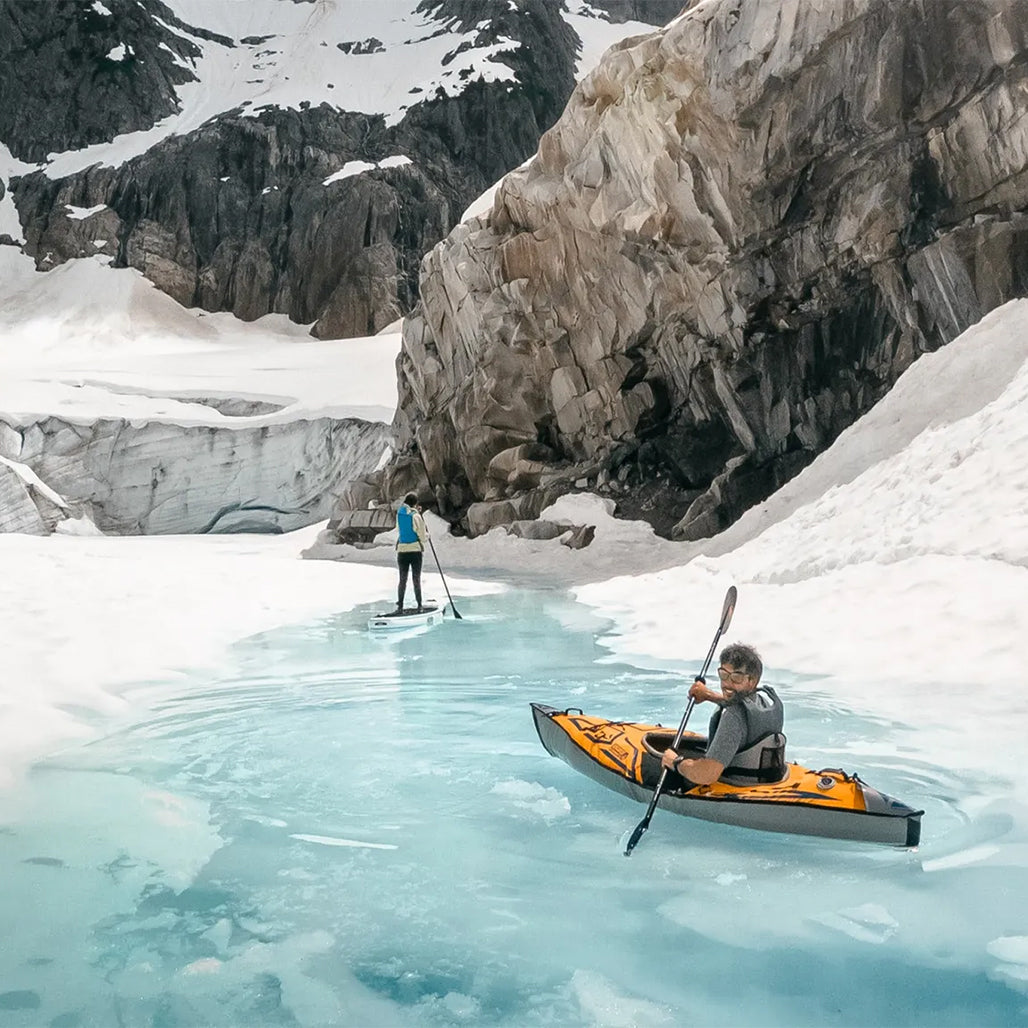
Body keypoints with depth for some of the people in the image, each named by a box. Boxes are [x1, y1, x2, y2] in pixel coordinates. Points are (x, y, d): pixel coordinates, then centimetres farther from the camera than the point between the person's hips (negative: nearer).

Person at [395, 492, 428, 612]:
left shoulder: (399, 514, 2)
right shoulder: (416, 516, -11)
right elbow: (423, 537, -8)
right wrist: (427, 533, 15)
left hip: (402, 551, 3)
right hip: (416, 551, -3)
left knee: (402, 579, 10)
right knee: (416, 579, 3)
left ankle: (400, 605, 10)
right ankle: (419, 606, 6)